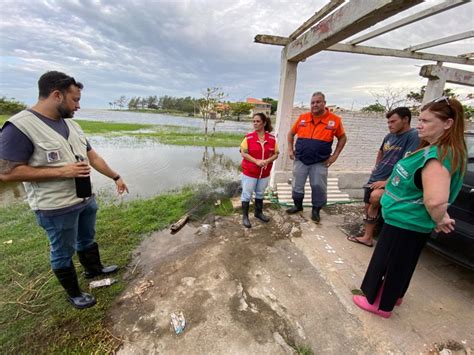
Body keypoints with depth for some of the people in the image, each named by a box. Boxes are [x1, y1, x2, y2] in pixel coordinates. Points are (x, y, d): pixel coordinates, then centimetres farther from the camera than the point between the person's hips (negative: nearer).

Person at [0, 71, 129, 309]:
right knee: (63, 253, 13)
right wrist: (61, 171, -23)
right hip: (56, 208, -7)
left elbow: (93, 157, 11)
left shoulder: (71, 124, 5)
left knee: (87, 239, 26)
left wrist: (116, 177, 11)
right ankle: (74, 294, 34)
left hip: (86, 199, 7)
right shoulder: (19, 126, -18)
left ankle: (94, 269, 49)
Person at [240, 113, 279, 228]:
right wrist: (256, 161, -21)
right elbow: (243, 153, -10)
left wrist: (267, 161, -18)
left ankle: (259, 212, 38)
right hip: (249, 172, -3)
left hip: (265, 172, 3)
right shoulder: (248, 137, -8)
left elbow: (276, 154, 2)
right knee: (247, 194, 5)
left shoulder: (272, 138, -2)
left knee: (260, 193, 19)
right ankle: (245, 216, 19)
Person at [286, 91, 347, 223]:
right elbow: (291, 133, 13)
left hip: (320, 162, -2)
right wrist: (290, 149, 4)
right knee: (297, 185, 11)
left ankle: (316, 210, 26)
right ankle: (298, 205, 33)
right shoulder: (302, 118, 0)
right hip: (300, 160, 2)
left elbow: (342, 138, 6)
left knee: (319, 187, 6)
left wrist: (335, 155, -2)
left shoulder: (335, 120, -5)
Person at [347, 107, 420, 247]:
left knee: (375, 197, -32)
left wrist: (387, 182, -26)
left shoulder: (414, 136, -12)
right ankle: (367, 237, 25)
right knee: (368, 207, 10)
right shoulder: (389, 137, 9)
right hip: (374, 179, 8)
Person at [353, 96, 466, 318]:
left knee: (393, 264, 9)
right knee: (401, 263, 26)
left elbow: (436, 200, -39)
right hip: (407, 221, 10)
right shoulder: (434, 149, 6)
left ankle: (381, 305, 30)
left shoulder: (438, 155, -27)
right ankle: (394, 296, 47)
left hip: (405, 222, -10)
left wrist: (439, 221, -18)